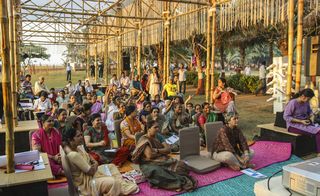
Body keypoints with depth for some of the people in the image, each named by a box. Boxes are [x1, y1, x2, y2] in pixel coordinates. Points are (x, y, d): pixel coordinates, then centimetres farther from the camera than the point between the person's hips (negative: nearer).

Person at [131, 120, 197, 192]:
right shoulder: (144, 139, -8)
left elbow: (168, 149, 4)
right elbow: (149, 155, -19)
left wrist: (157, 150, -14)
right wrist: (162, 152, -3)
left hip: (163, 161, 7)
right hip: (150, 164, -6)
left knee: (181, 165, -17)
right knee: (156, 171, -40)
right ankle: (179, 182, -32)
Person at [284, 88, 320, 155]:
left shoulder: (306, 103, 4)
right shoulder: (292, 103, -17)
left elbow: (310, 111, 24)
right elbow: (286, 117, -17)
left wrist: (310, 116, 0)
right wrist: (301, 121, -20)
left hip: (305, 123, 7)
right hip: (294, 125, -7)